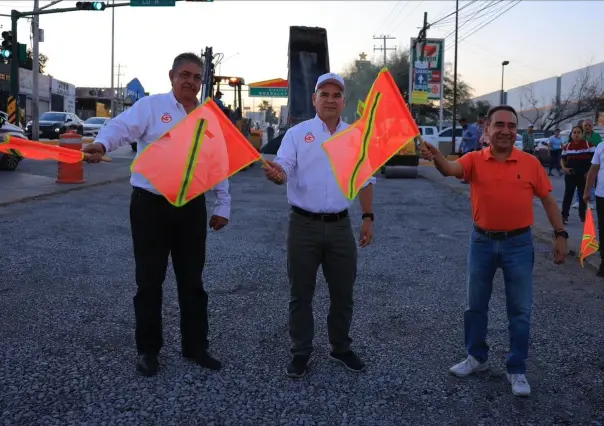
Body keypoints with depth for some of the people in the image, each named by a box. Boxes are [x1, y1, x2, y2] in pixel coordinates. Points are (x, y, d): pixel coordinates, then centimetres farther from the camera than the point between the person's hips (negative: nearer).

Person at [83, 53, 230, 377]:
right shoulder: (151, 106, -4)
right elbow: (122, 127, -20)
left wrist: (223, 206, 12)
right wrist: (101, 144, -43)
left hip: (192, 206, 4)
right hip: (151, 205, -3)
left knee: (191, 279, 12)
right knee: (150, 279, 6)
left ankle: (195, 346, 26)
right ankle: (148, 349, 22)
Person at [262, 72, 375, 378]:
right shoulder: (297, 133, -3)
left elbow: (365, 180, 12)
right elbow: (283, 169, -14)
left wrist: (367, 218, 6)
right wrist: (276, 174, -38)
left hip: (340, 226, 3)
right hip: (304, 225, -2)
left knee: (343, 293, 13)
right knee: (301, 293, 7)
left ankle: (341, 348, 32)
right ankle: (301, 352, 23)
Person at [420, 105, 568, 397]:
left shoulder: (530, 163, -3)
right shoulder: (475, 160, -5)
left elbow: (547, 200, 3)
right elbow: (450, 170, -25)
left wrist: (560, 234, -1)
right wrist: (436, 157, -47)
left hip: (518, 244, -1)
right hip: (482, 242, 1)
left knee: (520, 310, 6)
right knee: (476, 305, 13)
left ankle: (517, 370, 20)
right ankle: (476, 357, 31)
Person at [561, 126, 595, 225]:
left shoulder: (589, 145, -3)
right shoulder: (567, 146, 4)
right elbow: (562, 159, 12)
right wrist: (564, 168, -7)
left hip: (584, 175, 0)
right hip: (570, 175, 1)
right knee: (568, 194, -4)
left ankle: (582, 215, 22)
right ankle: (564, 215, -1)